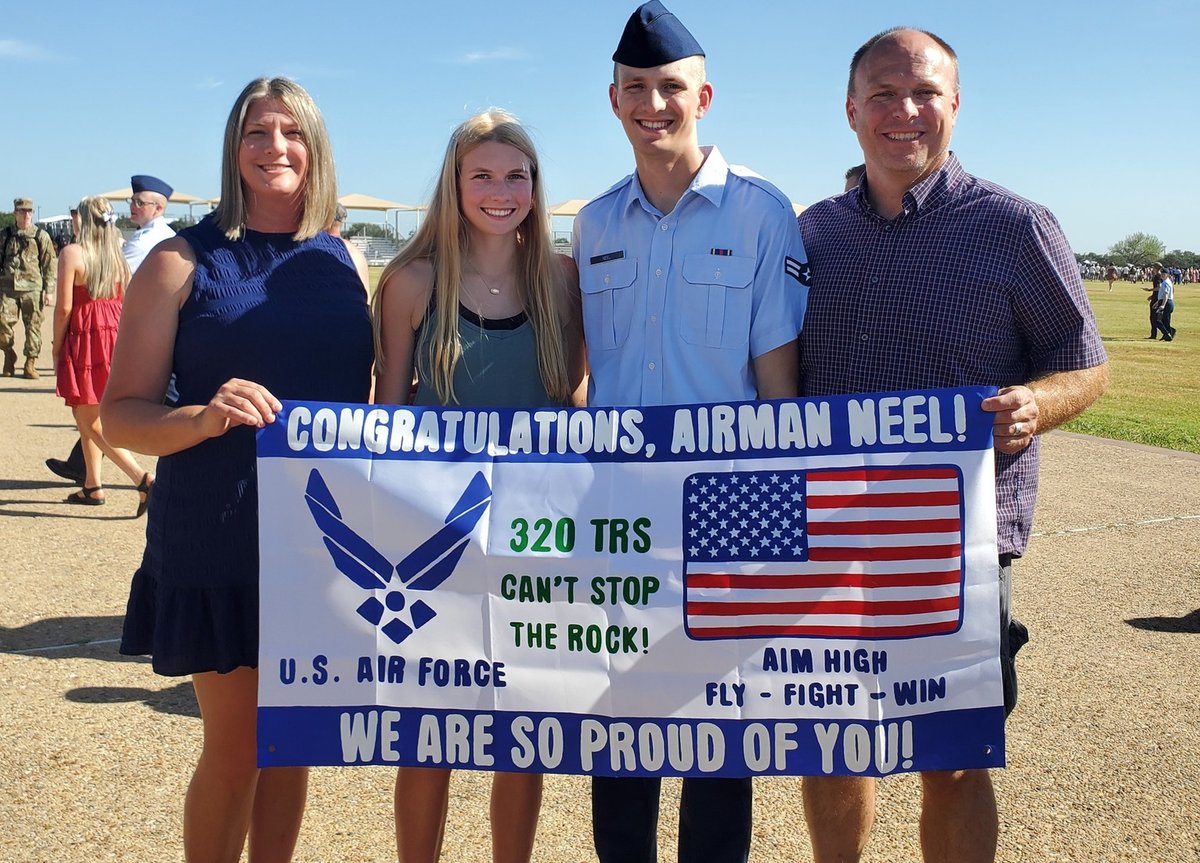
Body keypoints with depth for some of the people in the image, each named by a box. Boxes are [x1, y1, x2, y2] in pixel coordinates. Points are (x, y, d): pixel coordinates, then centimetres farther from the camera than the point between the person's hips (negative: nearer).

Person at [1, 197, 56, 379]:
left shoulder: (41, 236, 5)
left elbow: (49, 265, 5)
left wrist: (49, 290, -2)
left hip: (32, 288, -1)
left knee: (33, 326, -1)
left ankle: (30, 364, 8)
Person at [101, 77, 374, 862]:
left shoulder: (347, 263, 6)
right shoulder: (183, 262, -4)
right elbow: (122, 413, -6)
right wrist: (204, 418, -26)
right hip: (218, 540, -3)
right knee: (235, 746, 4)